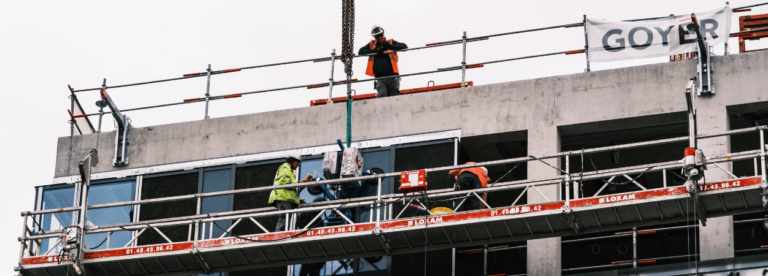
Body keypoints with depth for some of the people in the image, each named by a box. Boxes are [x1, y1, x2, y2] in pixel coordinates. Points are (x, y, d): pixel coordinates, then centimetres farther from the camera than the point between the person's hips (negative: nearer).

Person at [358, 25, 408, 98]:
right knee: (382, 94, -23)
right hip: (380, 78, 0)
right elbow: (360, 52, 13)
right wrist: (374, 51, -2)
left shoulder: (391, 42, 16)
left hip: (392, 76, 0)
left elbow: (404, 47, 7)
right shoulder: (372, 44, 21)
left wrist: (390, 46, -7)